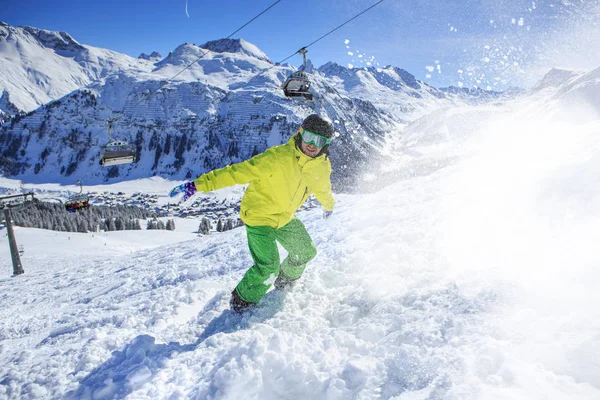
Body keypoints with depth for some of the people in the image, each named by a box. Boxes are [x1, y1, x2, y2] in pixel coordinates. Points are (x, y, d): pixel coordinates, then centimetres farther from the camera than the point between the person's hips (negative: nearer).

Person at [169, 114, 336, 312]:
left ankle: (285, 280, 48)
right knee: (268, 267, -13)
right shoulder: (278, 157, -30)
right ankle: (242, 299, 16)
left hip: (286, 217, 7)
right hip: (259, 216, -7)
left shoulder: (322, 166, -9)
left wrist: (328, 205, 35)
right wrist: (199, 184, -38)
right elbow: (239, 172, -33)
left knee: (306, 252, 17)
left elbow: (323, 188, 15)